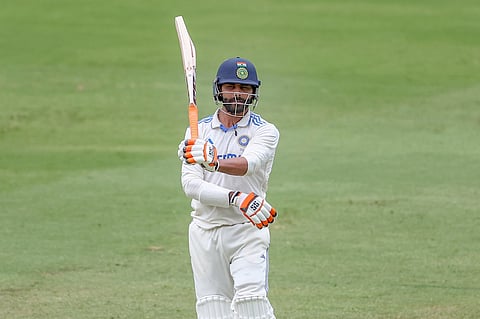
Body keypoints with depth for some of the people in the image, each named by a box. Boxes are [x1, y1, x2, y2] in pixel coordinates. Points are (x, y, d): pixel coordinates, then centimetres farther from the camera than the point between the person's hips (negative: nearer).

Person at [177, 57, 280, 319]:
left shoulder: (265, 131, -1)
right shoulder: (198, 132, 7)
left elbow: (247, 164, -23)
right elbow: (191, 185, -8)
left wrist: (214, 161, -45)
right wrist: (237, 198, -24)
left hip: (247, 231, -3)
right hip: (205, 233, 3)